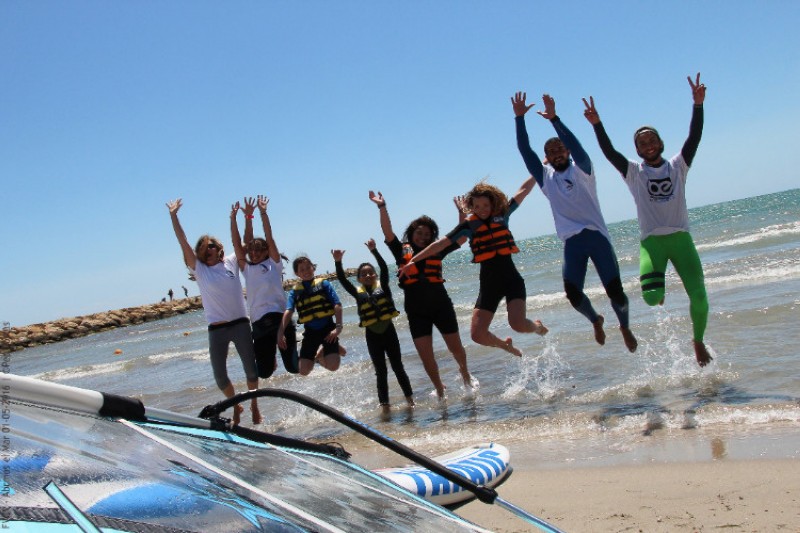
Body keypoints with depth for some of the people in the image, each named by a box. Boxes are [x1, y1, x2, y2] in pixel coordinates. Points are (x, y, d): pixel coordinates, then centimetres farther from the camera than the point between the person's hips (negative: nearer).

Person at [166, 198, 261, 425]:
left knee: (250, 367, 4)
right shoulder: (199, 270, 3)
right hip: (216, 329, 0)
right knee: (219, 374, 3)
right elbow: (183, 243, -1)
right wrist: (173, 216, -5)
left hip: (240, 323, 0)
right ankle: (236, 406, 27)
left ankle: (254, 406, 24)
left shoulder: (232, 262, 5)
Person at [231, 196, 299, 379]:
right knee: (264, 372, 6)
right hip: (259, 323, 3)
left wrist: (263, 212, -1)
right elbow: (237, 243, 11)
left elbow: (269, 238, 2)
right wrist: (233, 218, 7)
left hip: (281, 318, -3)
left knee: (294, 367, -2)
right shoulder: (247, 269, 14)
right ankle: (270, 357, 39)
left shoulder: (273, 264, 8)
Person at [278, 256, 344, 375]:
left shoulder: (323, 284, 3)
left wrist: (338, 326, -16)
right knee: (304, 370, -8)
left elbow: (337, 305, -4)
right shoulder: (295, 291, 7)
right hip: (310, 331, 2)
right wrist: (281, 332, -20)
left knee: (333, 366, -20)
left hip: (327, 328, -2)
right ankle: (315, 356, 24)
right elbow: (288, 312, -6)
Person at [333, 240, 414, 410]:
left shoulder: (383, 287, 1)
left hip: (388, 331, -1)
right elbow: (342, 280, -5)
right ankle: (385, 404, 14)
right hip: (372, 335, 1)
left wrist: (374, 251, -23)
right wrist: (338, 263, -19)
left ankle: (410, 399, 14)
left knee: (398, 367, 6)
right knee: (381, 372, 8)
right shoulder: (358, 293, 4)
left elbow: (384, 268, -13)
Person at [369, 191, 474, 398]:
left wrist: (462, 214, -3)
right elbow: (387, 232, -6)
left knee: (455, 347, 10)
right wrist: (382, 207, -14)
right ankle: (439, 390, 22)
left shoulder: (436, 250, 6)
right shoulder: (402, 251, 5)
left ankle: (465, 373, 41)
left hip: (441, 305, 0)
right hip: (416, 311, 0)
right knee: (425, 355, 2)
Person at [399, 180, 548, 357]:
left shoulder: (502, 214, 4)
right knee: (478, 334, -8)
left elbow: (524, 190, 12)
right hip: (488, 284, 2)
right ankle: (505, 344, 26)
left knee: (518, 324, -24)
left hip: (511, 279, -2)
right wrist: (413, 260, -1)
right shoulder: (469, 225, 3)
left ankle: (537, 326, 14)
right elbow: (441, 244, 2)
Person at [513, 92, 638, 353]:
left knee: (616, 292, -5)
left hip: (596, 235, -3)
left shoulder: (581, 170, 4)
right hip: (572, 241, 3)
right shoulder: (545, 177, 12)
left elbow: (576, 147, -15)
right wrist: (519, 118, -4)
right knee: (573, 294, -7)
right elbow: (524, 150, 5)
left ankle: (625, 327, 26)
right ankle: (596, 320, 26)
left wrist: (554, 119, -24)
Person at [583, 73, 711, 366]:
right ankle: (659, 288, 18)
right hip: (651, 240, -1)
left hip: (680, 237, 1)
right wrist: (596, 124, -17)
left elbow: (694, 137, -1)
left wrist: (698, 105, -14)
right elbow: (609, 152, -4)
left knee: (698, 295, -8)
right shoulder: (634, 172, 8)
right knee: (651, 296, -22)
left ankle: (698, 340, 19)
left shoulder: (678, 165, 11)